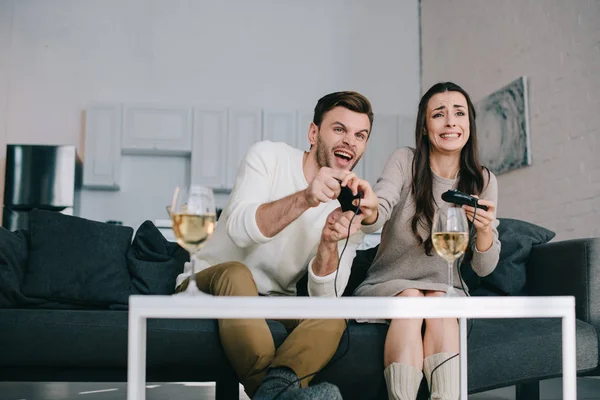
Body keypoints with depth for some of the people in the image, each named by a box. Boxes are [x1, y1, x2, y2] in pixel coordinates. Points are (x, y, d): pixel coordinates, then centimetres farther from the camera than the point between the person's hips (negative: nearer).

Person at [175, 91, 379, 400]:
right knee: (236, 273, -35)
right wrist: (306, 198, -42)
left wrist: (329, 244, -33)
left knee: (332, 319, -24)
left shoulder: (352, 208, -1)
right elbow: (239, 229, -28)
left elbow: (325, 298, -13)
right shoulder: (269, 156, -8)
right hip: (208, 281, -3)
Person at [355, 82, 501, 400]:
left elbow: (484, 268, -4)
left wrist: (484, 229, -26)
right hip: (387, 285, -1)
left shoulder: (483, 181, -2)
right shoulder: (404, 162, -8)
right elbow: (375, 219, -26)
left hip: (446, 291, 1)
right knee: (410, 297, -32)